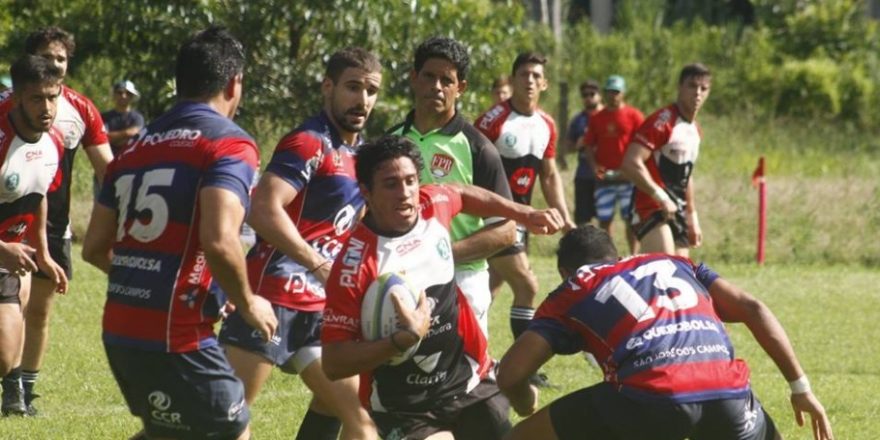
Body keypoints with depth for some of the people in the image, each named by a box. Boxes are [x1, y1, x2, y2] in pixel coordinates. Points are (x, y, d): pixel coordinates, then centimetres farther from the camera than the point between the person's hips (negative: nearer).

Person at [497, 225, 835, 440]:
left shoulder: (571, 293, 25)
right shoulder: (675, 264, 35)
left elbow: (510, 372, 14)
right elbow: (752, 309, 23)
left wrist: (525, 405, 36)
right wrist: (801, 387, 24)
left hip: (650, 398, -3)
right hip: (726, 394, 3)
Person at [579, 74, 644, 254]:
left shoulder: (634, 116, 0)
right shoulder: (597, 118, 9)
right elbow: (589, 145, 12)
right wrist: (594, 165, -5)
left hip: (628, 177, -3)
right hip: (604, 177, 3)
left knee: (631, 219, -1)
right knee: (604, 220, 3)